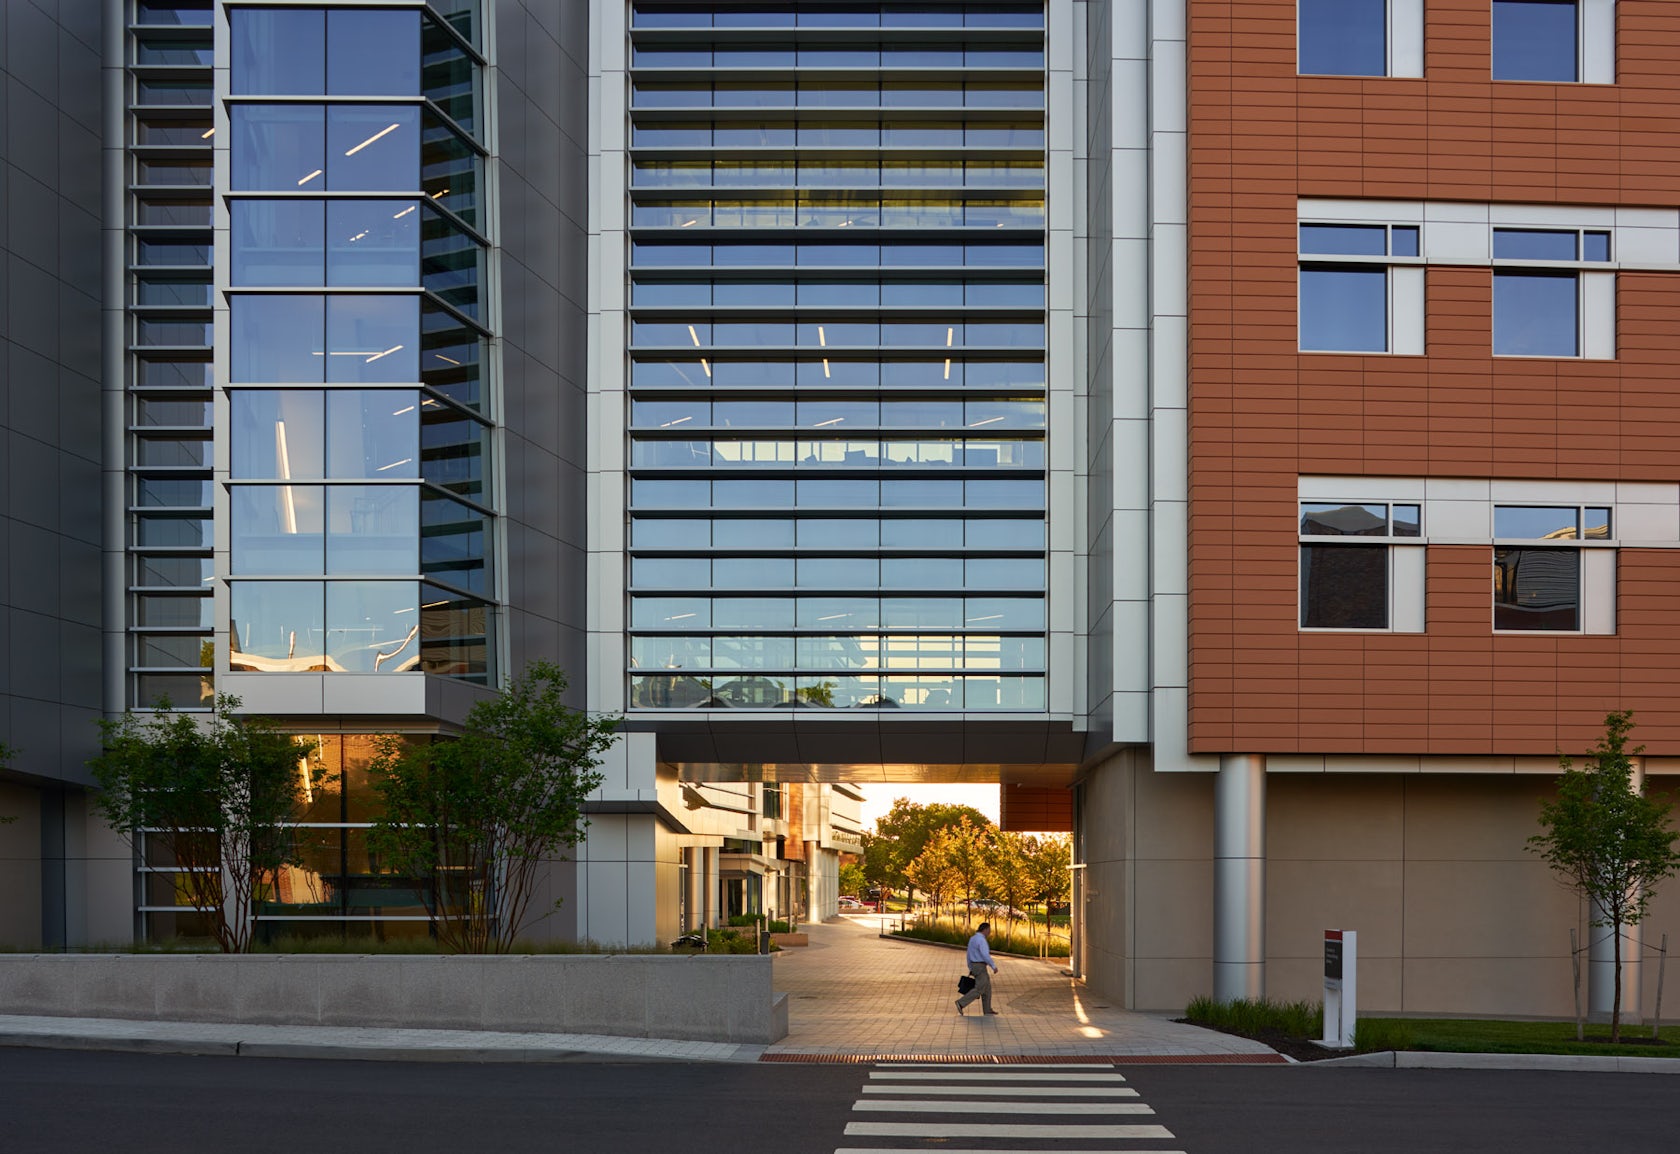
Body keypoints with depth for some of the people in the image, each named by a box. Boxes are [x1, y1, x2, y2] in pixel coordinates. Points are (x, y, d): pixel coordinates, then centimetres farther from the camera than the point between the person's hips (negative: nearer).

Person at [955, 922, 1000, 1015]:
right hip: (980, 968, -10)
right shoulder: (981, 940, -20)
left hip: (975, 966, 10)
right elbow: (985, 956, -26)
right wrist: (994, 966, -17)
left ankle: (987, 1010, 16)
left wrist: (970, 968, 22)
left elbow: (969, 954, 16)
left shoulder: (973, 939, 10)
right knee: (979, 990, -6)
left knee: (987, 987, 14)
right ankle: (961, 1003, -8)